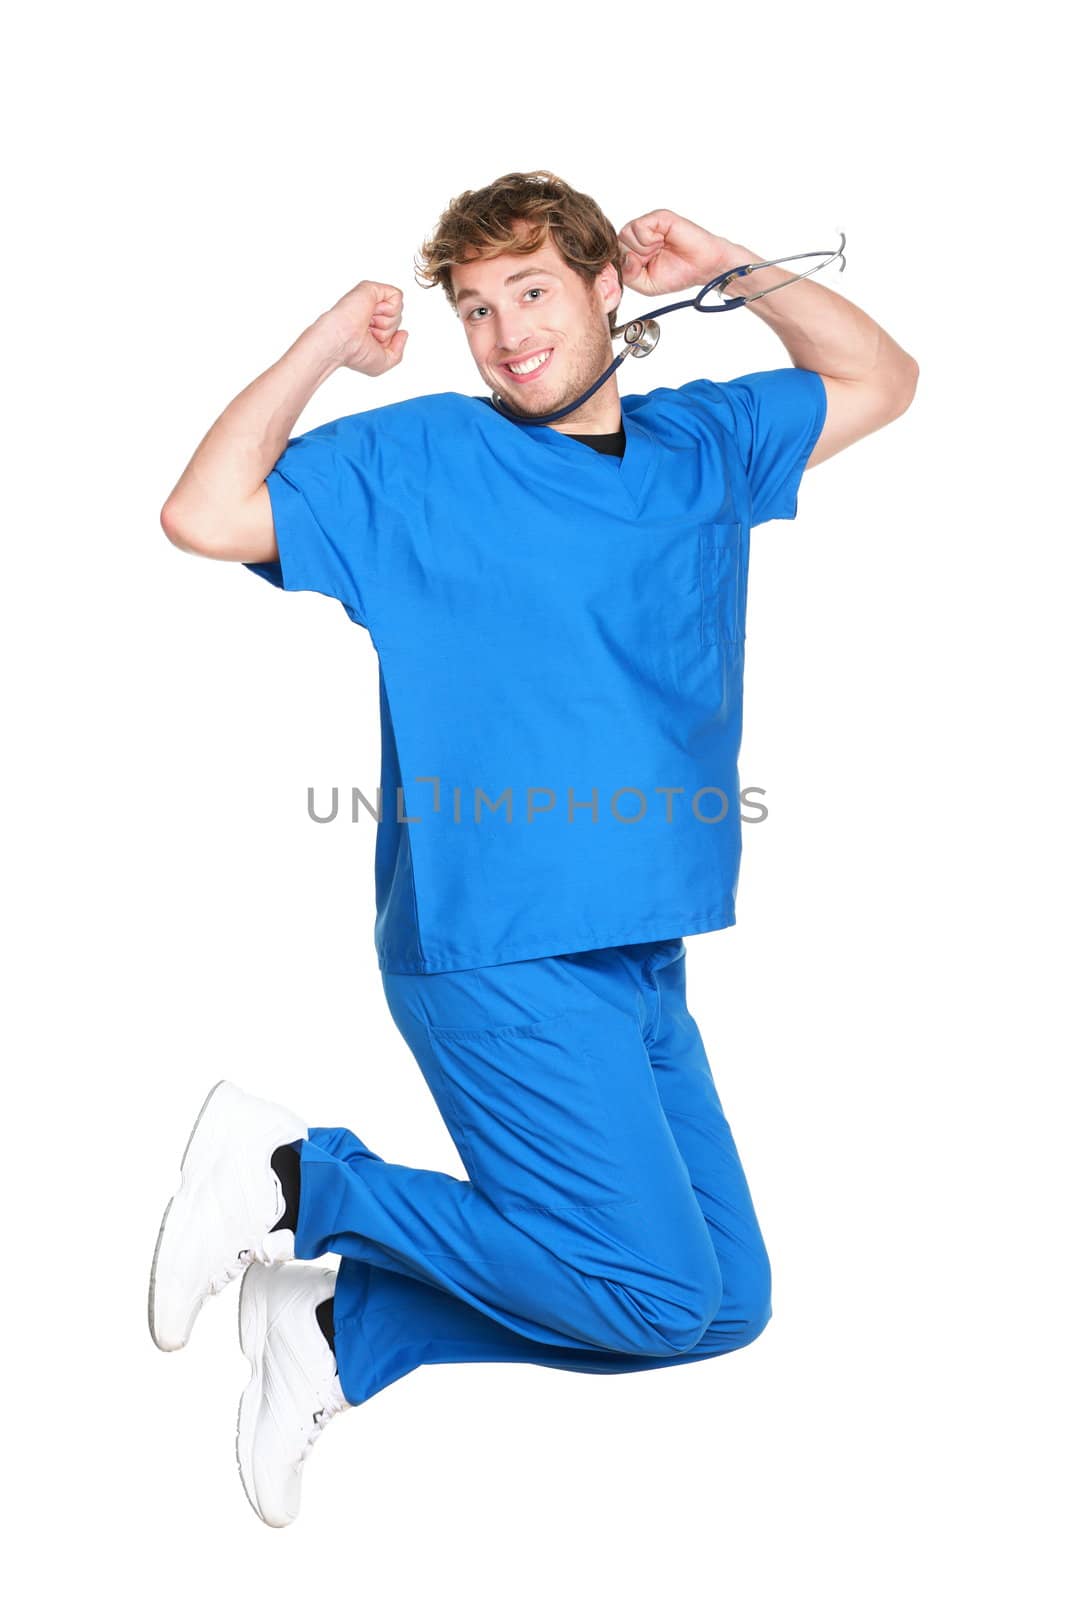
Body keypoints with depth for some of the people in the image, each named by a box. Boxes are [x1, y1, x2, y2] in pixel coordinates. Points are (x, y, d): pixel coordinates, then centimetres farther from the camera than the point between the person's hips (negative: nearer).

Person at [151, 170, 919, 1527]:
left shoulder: (701, 444, 14)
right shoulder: (417, 459, 0)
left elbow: (883, 380, 25)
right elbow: (202, 518, -7)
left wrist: (730, 269, 13)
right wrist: (325, 346, -4)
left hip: (641, 959, 7)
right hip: (498, 955, -7)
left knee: (732, 1303, 9)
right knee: (661, 1293, -11)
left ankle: (343, 1329, 10)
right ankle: (295, 1178, 0)